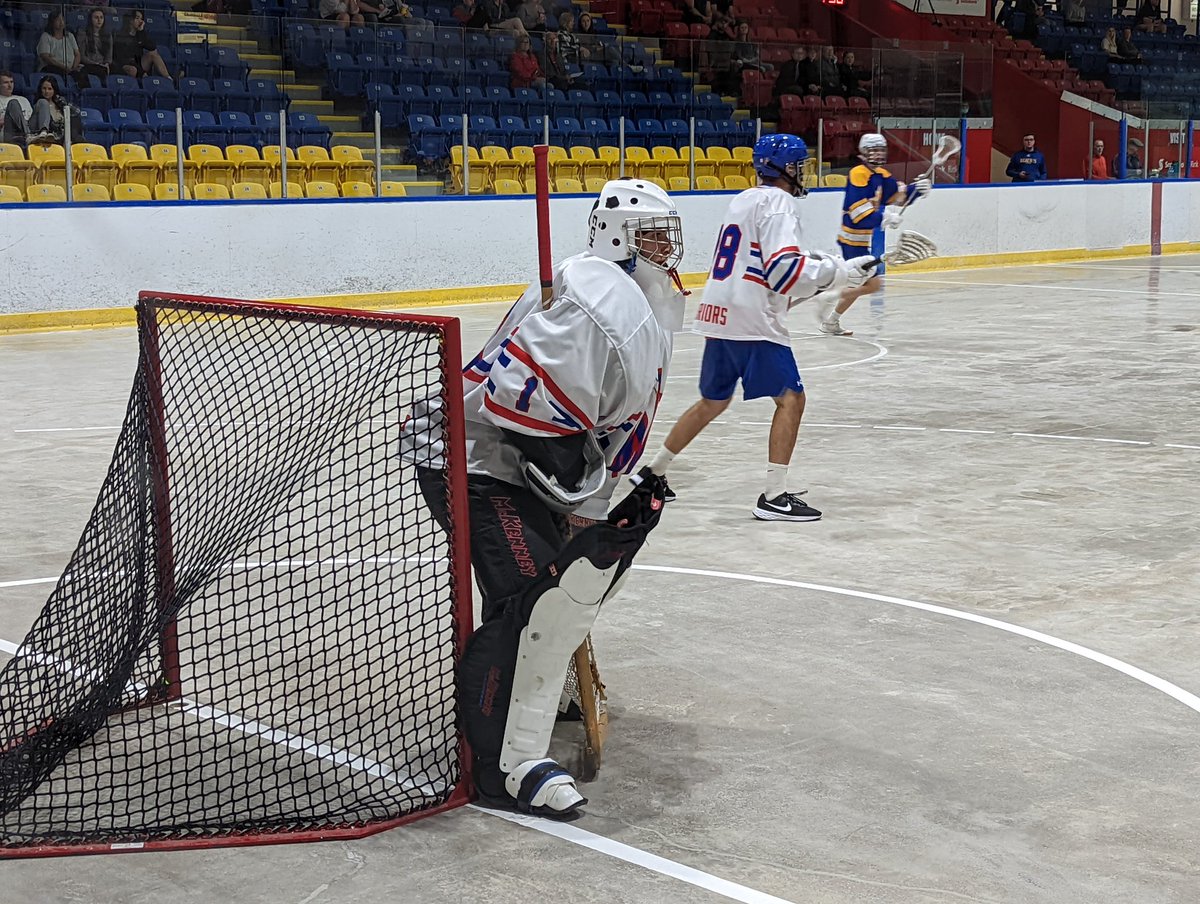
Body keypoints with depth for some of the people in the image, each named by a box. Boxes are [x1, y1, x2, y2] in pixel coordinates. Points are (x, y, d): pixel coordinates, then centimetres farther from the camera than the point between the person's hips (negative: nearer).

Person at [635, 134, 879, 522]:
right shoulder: (777, 202, -9)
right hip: (752, 321, -9)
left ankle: (652, 472, 28)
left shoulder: (745, 199, 20)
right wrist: (836, 272, -13)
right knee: (790, 399, -4)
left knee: (713, 402, 21)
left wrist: (815, 262, 18)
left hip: (720, 316, 9)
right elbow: (784, 269, -20)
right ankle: (774, 497, -8)